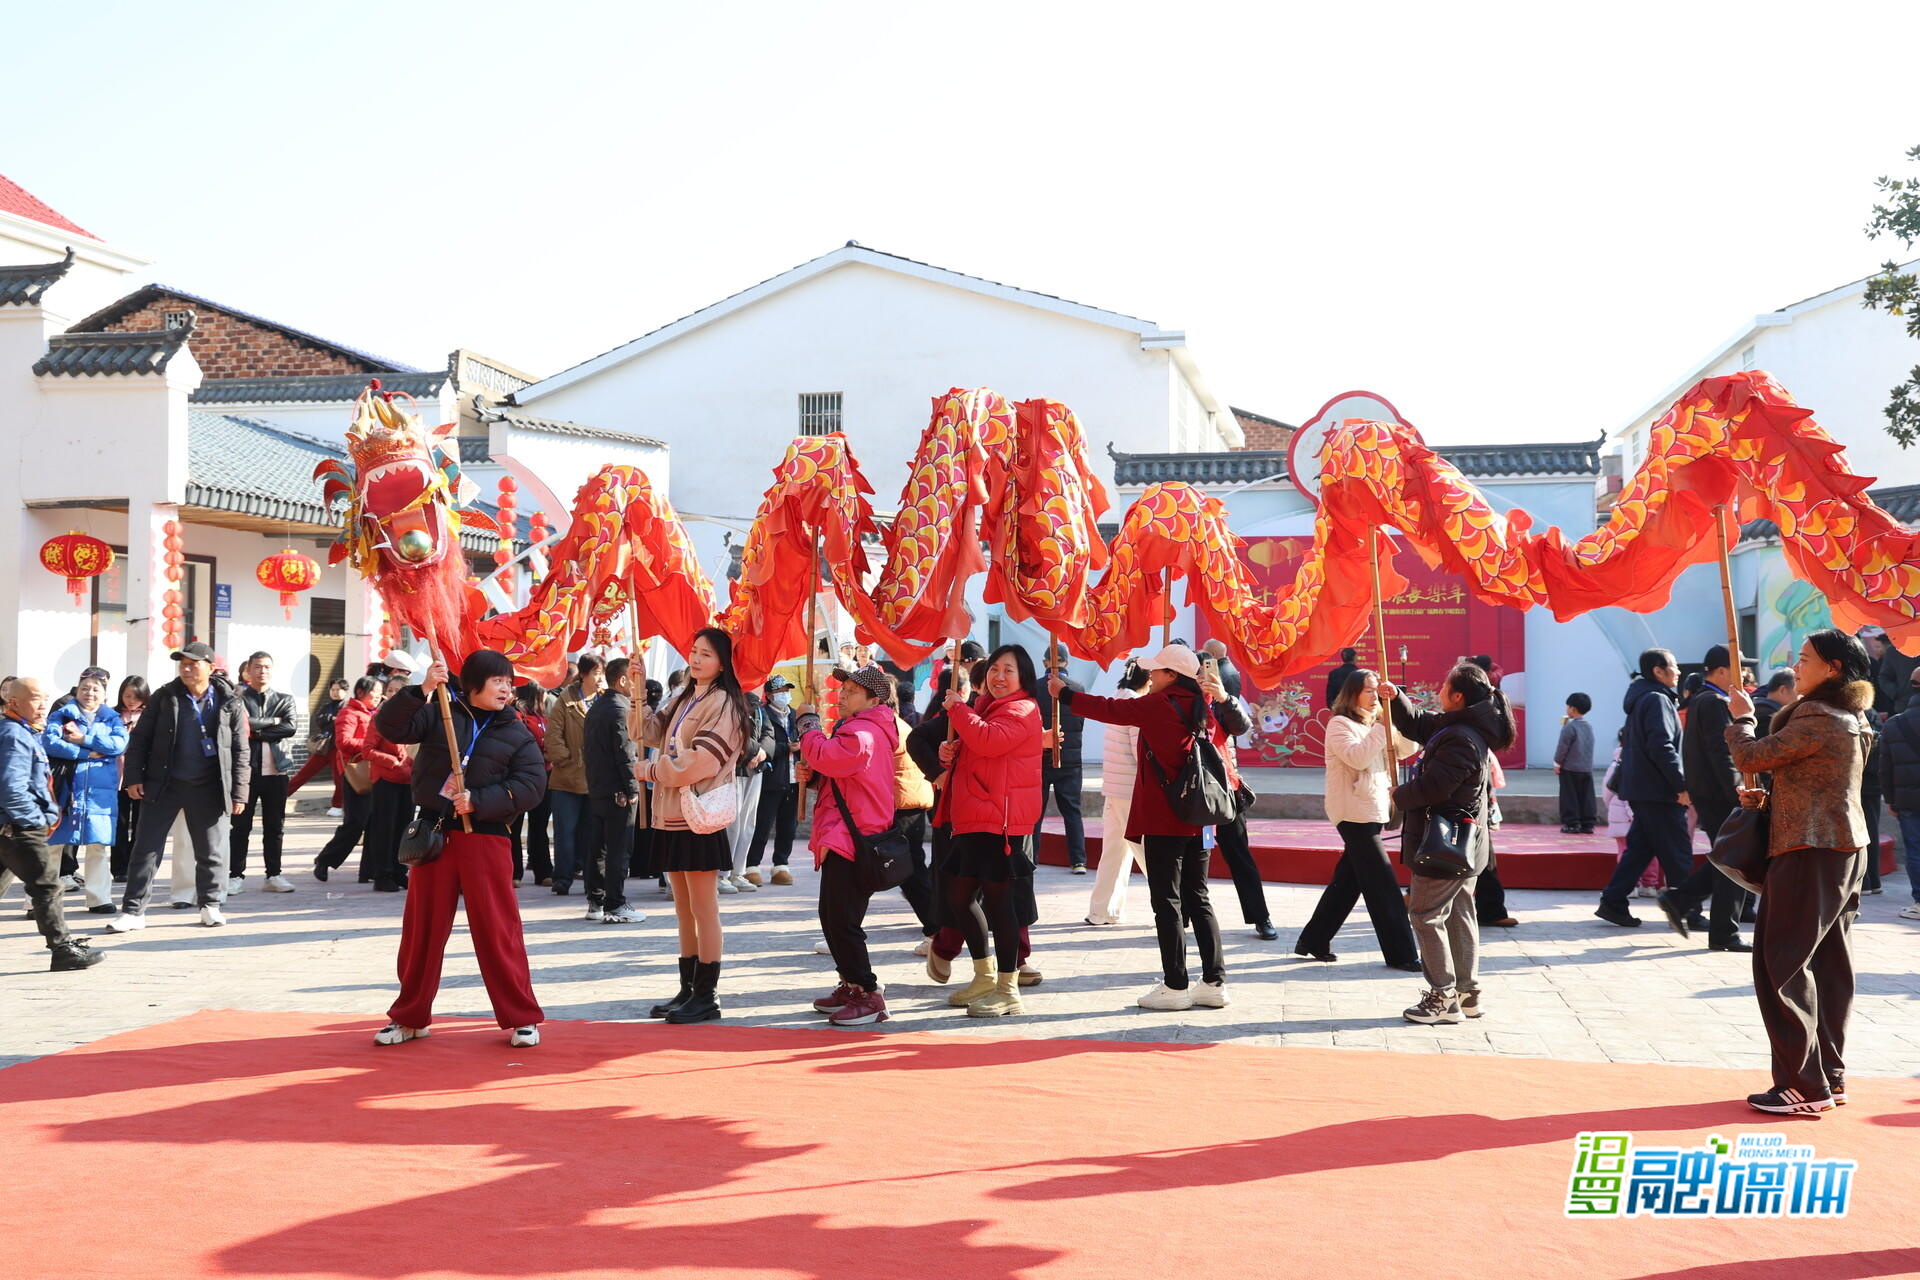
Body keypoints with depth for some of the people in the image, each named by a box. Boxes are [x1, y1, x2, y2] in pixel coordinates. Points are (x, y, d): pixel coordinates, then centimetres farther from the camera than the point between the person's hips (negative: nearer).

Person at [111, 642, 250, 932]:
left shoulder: (230, 703, -1)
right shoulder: (165, 697, 0)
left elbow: (240, 751, 1)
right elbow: (140, 738, 4)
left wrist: (239, 793, -2)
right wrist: (134, 777, -3)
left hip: (207, 788, 0)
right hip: (163, 785, 0)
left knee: (212, 851, 8)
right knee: (146, 849, 0)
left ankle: (210, 905, 24)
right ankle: (133, 911, 6)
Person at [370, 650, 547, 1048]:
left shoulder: (518, 734, 5)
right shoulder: (439, 714, 7)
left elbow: (531, 785, -7)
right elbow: (389, 726, -3)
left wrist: (478, 802, -17)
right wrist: (421, 691, -17)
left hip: (485, 838, -1)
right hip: (433, 833, 2)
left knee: (497, 931, -3)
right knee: (421, 929, 9)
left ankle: (520, 1018, 7)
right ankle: (410, 1017, 22)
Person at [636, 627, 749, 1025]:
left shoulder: (722, 704, -10)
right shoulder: (683, 699, 17)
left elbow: (697, 763, -18)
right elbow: (649, 732, 11)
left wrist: (648, 770, -6)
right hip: (672, 815, 8)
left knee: (704, 910, -3)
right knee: (684, 910, 13)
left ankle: (706, 996, 2)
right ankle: (688, 989, 19)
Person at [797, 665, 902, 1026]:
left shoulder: (864, 733, -16)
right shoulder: (855, 728, 21)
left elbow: (826, 756, -27)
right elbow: (834, 766, 25)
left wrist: (808, 724, -9)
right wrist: (812, 770, 3)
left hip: (852, 840, -12)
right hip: (840, 838, 12)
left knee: (842, 922, -11)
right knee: (832, 918, 18)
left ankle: (868, 995, -6)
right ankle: (851, 985, 28)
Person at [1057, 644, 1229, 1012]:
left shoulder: (1158, 705, -12)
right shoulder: (1198, 706, 8)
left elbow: (1110, 709, -8)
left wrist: (1064, 694, 3)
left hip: (1163, 818, -7)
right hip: (1196, 817, 7)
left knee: (1167, 902, -3)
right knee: (1198, 900, 11)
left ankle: (1175, 986, -1)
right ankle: (1214, 982, 10)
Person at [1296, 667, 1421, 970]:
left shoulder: (1376, 724, 16)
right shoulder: (1340, 724, -8)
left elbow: (1408, 748, 7)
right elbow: (1357, 757, -23)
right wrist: (1381, 727, -21)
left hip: (1373, 812, 9)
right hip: (1354, 813, -9)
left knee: (1347, 880, 13)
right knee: (1383, 884, -9)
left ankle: (1313, 942, 21)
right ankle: (1401, 954, -7)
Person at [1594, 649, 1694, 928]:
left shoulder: (1640, 699, 18)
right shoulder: (1657, 700, -14)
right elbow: (1662, 747, -23)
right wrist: (1682, 784, -20)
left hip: (1639, 788, 10)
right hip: (1658, 790, -10)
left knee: (1640, 847, 10)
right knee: (1677, 853, -2)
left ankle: (1613, 902, 5)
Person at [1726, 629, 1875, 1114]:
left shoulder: (1818, 719, -18)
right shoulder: (1849, 719, 15)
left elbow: (1750, 757, -15)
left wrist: (1741, 717, 3)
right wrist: (1769, 798, 9)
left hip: (1809, 854, -10)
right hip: (1845, 851, 10)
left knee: (1782, 966, -7)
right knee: (1829, 965, 12)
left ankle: (1804, 1085, -6)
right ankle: (1830, 1077, 17)